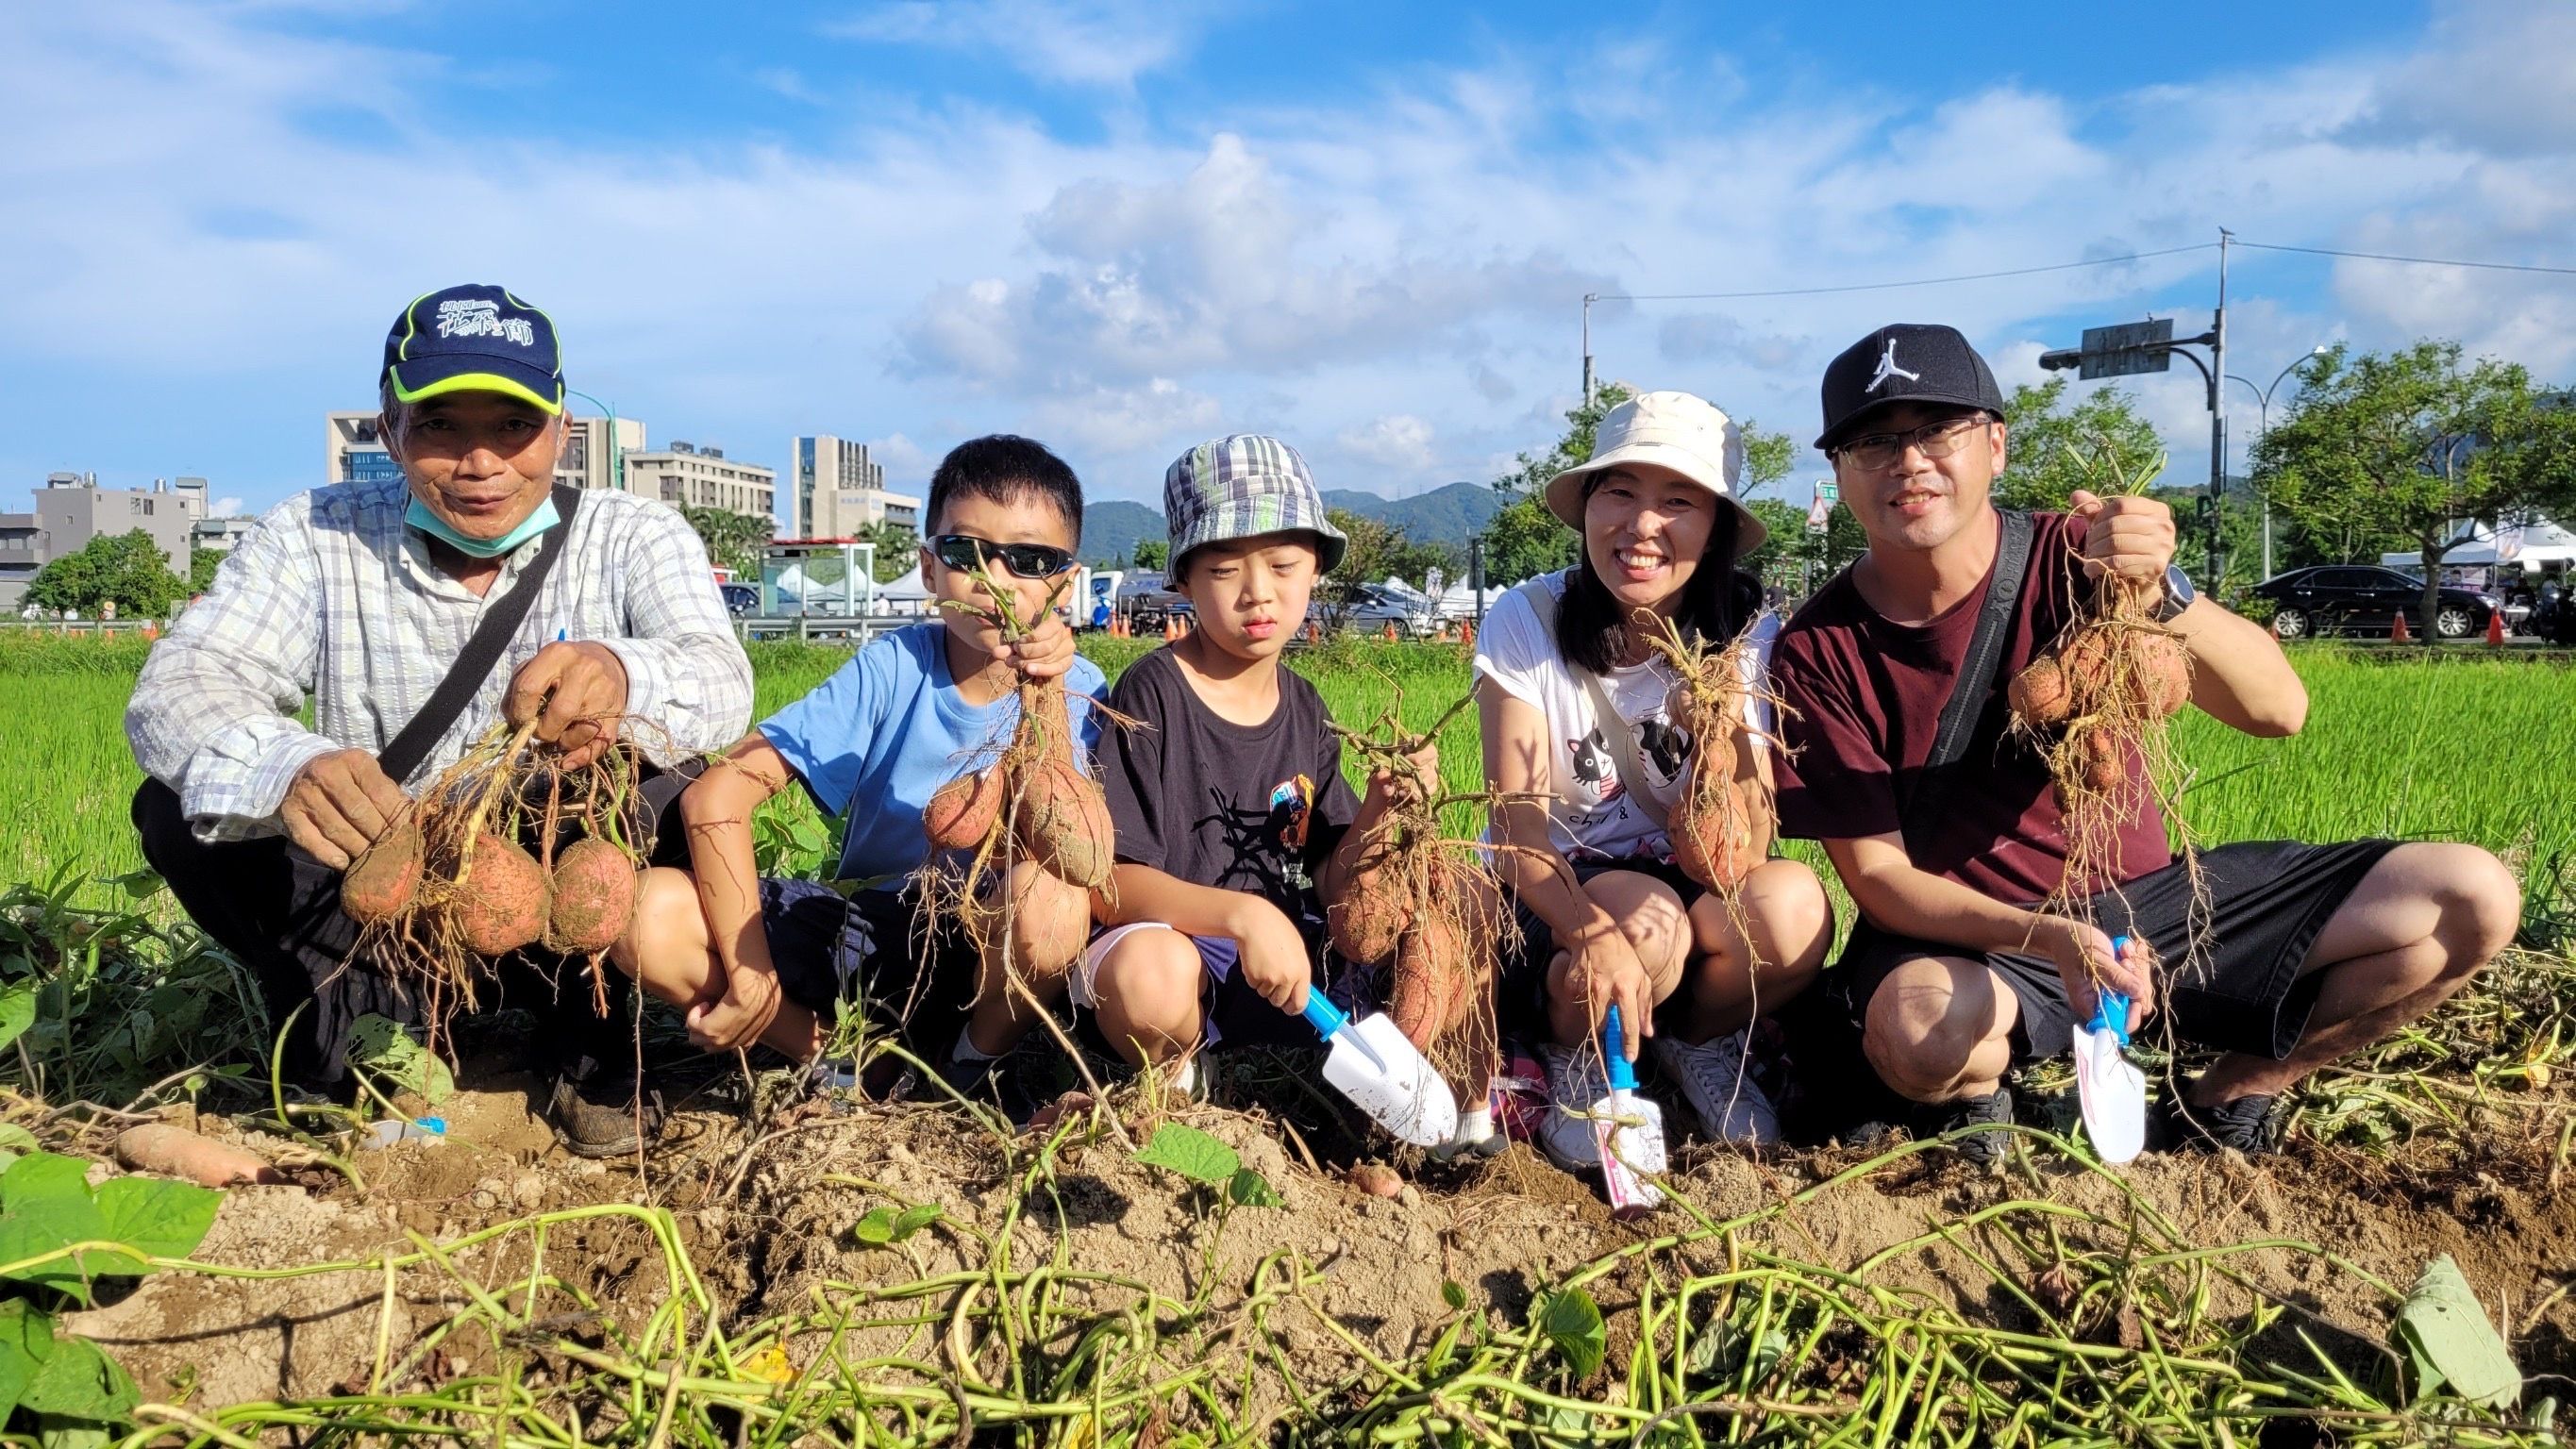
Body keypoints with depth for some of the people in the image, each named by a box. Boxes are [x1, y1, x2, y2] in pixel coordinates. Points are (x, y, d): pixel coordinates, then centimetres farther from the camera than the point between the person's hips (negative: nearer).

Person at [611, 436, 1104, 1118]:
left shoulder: (1077, 689, -10)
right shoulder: (893, 666, -10)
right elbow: (716, 793, -16)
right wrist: (747, 970, -21)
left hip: (985, 953, -1)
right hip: (864, 932, 1)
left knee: (1051, 898, -37)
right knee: (647, 915, -23)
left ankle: (977, 1065, -4)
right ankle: (828, 1054, 2)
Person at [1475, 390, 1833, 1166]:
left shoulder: (1749, 639, -10)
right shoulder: (1526, 622, -14)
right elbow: (1518, 831, -19)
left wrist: (1729, 732, -38)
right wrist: (1593, 928, -40)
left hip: (1690, 888, 2)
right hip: (1552, 900, -2)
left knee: (1791, 905, -30)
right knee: (1650, 923, -35)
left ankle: (1699, 1041, 2)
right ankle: (1575, 1055, -1)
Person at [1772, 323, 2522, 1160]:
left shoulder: (2075, 559, -7)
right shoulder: (1819, 654, -12)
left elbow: (2278, 711, -17)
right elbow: (1877, 873, -14)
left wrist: (2156, 592, -36)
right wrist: (2053, 940, -30)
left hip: (2150, 897, 3)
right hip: (1968, 938, -3)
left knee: (2472, 898, -10)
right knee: (1920, 1029, -40)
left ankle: (2224, 1101, 5)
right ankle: (1972, 1096, -1)